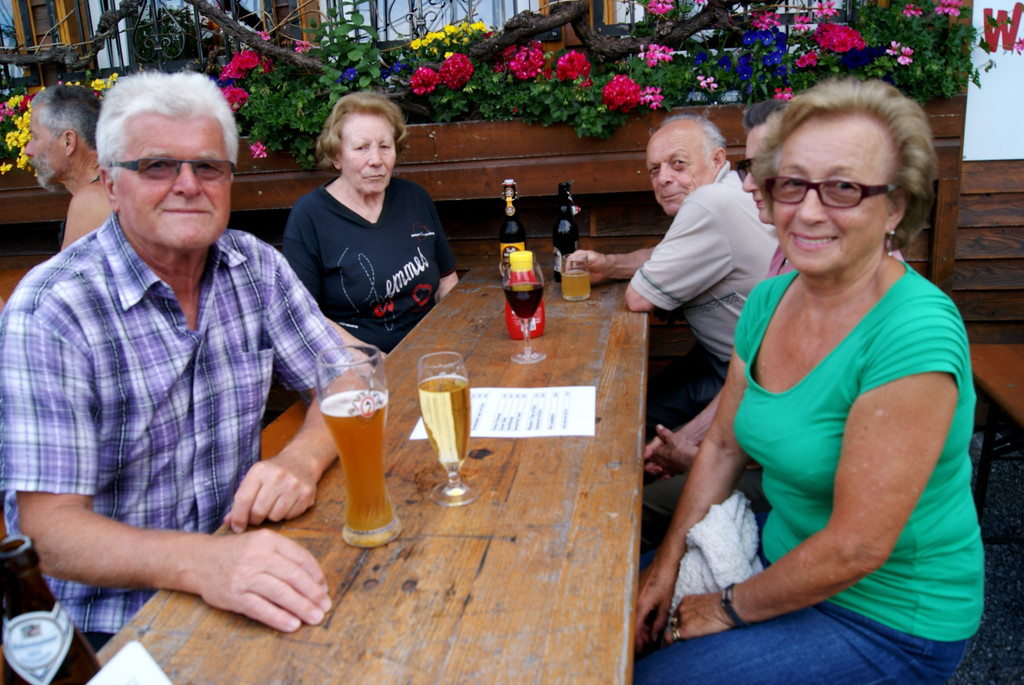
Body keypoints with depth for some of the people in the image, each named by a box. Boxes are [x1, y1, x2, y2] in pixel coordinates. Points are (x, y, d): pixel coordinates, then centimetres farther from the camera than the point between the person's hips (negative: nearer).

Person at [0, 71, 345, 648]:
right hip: (113, 622, -4)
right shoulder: (49, 313, -17)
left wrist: (302, 457, -21)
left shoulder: (256, 266, -2)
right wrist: (199, 562, -39)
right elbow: (47, 526, -20)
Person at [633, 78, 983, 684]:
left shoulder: (914, 334, -28)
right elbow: (724, 445, 6)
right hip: (786, 555, 7)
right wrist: (667, 566, 0)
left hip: (885, 622, -6)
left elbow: (855, 548, -26)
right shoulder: (769, 300, -4)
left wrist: (731, 610, -13)